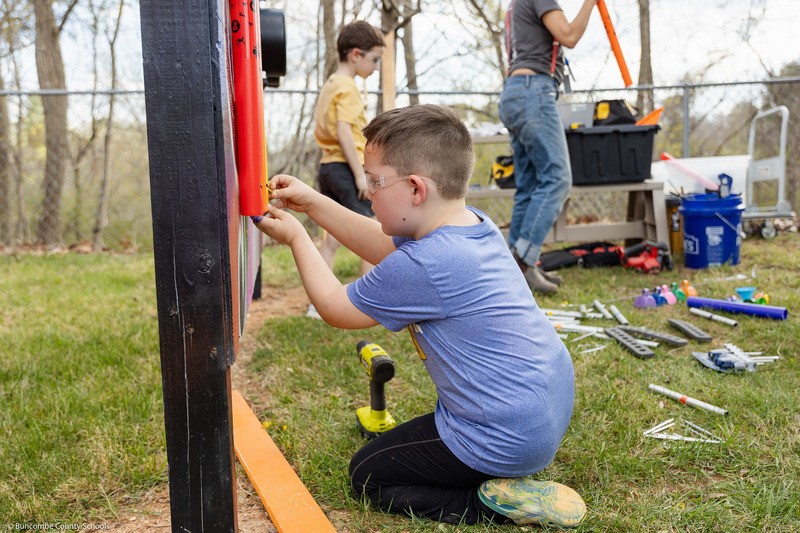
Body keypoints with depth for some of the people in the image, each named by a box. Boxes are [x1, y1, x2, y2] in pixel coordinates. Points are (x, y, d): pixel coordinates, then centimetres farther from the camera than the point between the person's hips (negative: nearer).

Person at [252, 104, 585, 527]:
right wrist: (312, 203, 12)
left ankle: (495, 503, -5)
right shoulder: (473, 223, 0)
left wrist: (296, 238, 5)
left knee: (367, 474, 9)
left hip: (508, 440, -10)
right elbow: (385, 246, 16)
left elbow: (335, 308, -9)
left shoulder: (419, 268, -27)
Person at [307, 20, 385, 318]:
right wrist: (360, 173, -20)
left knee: (332, 237, 11)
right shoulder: (347, 87, -11)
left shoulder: (328, 85, 18)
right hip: (347, 166, -9)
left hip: (327, 166, 9)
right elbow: (344, 132, -20)